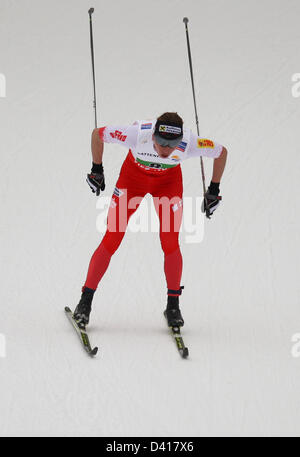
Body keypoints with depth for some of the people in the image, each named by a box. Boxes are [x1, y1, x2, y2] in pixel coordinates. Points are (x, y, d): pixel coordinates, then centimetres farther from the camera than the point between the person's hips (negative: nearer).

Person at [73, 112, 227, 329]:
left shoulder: (189, 143, -34)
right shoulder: (137, 134, -37)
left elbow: (222, 152, -13)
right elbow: (97, 134, -19)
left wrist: (214, 190, -5)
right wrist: (97, 170, -8)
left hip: (168, 182, 1)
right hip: (133, 177, -1)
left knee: (170, 243, -12)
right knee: (111, 240, -7)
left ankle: (173, 305, 5)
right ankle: (85, 302, 2)